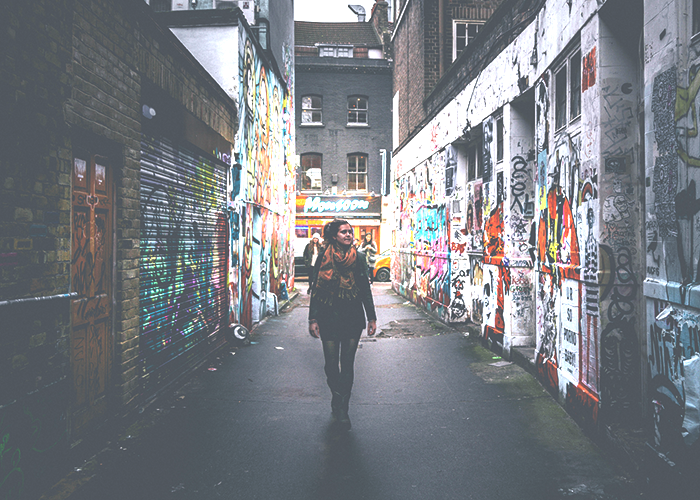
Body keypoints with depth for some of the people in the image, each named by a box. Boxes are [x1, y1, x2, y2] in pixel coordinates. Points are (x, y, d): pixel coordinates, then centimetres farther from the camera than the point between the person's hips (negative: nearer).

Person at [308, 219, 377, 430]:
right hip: (329, 318, -1)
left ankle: (341, 408, 16)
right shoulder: (324, 257, -2)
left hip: (353, 318, 1)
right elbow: (316, 289, 1)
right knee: (331, 364, 3)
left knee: (347, 364, 4)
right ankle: (338, 402, 27)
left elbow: (366, 290, 7)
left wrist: (371, 317, 5)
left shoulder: (359, 258, 2)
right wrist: (313, 319, -2)